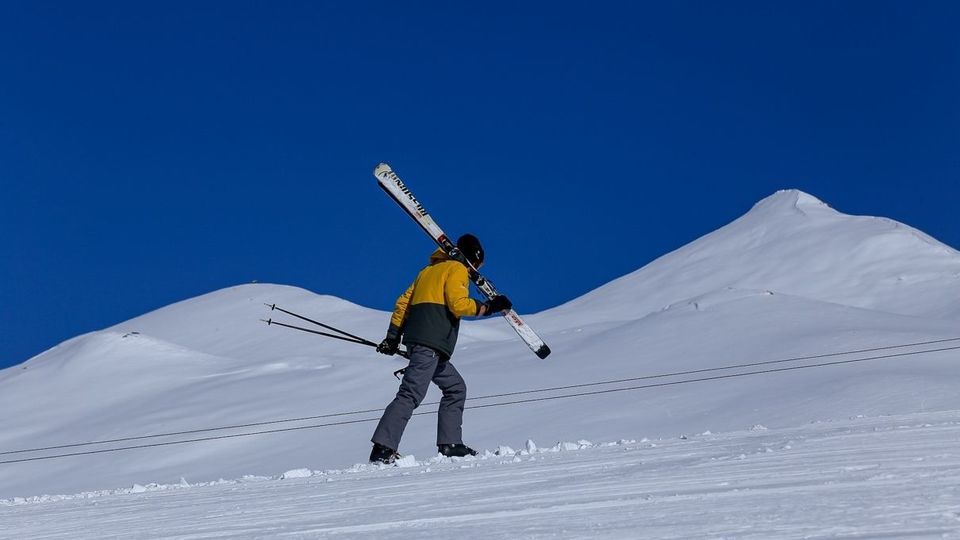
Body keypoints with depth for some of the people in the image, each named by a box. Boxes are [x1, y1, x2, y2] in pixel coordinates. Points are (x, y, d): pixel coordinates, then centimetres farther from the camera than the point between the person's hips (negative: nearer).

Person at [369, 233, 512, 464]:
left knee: (456, 388, 16)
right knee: (411, 394, -17)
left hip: (419, 342, 10)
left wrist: (393, 337, 21)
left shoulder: (429, 270, 28)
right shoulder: (458, 269, 4)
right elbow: (458, 303, -11)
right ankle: (383, 448, -25)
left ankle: (450, 444, 11)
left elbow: (403, 302, 23)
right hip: (430, 343, -10)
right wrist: (487, 307, -1)